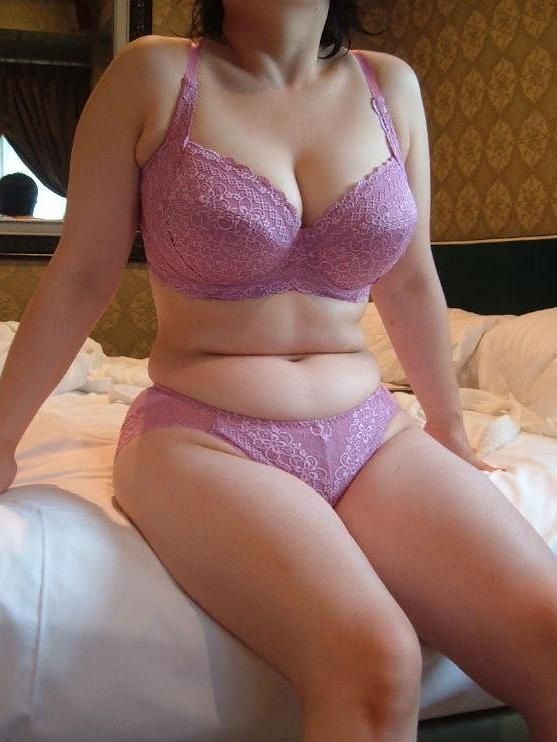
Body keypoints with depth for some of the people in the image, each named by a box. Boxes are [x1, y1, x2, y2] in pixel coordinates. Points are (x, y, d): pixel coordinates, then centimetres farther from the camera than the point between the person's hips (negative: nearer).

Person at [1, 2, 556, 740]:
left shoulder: (391, 85, 8)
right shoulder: (155, 74, -1)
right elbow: (81, 278, 2)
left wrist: (449, 427, 23)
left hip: (370, 433, 4)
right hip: (199, 439, -3)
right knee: (374, 664, -29)